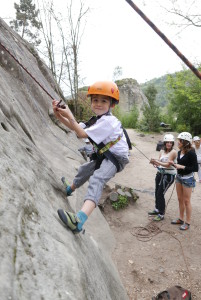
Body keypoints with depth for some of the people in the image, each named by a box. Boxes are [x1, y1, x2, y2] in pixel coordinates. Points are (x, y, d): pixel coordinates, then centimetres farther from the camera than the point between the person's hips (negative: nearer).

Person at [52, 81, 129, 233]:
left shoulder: (108, 121, -23)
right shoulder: (98, 119, 9)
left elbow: (82, 134, -24)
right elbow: (74, 127, 9)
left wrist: (69, 115, -20)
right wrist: (59, 114, -3)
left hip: (116, 158, -10)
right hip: (105, 156, 10)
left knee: (97, 179, -33)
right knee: (85, 169, 28)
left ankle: (79, 220, -51)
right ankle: (69, 189, 59)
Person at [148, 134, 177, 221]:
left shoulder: (173, 152, -11)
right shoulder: (162, 151, 8)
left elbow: (168, 164, -19)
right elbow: (159, 163, 0)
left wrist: (157, 162, -31)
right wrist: (155, 163, -22)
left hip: (168, 175, -6)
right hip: (160, 173, 6)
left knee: (160, 194, -5)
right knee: (156, 193, 12)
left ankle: (161, 214, 10)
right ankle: (157, 209, 33)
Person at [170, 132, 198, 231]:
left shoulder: (191, 153, -19)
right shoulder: (179, 152, 3)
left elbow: (195, 168, -19)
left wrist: (182, 167, -24)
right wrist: (174, 164, -4)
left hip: (187, 179, -7)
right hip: (179, 177, 7)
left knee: (186, 201, 4)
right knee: (180, 199, 16)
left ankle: (187, 222, 20)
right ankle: (181, 219, 32)